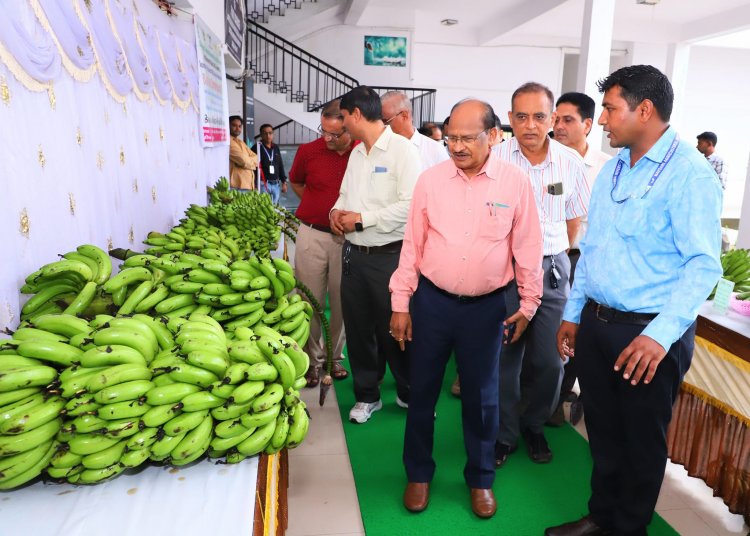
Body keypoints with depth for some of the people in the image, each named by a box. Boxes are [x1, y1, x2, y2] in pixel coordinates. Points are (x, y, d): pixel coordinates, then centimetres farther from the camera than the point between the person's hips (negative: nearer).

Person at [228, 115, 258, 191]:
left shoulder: (241, 142, 22)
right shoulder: (228, 142, -8)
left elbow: (256, 158, 15)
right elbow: (244, 161, -16)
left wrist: (248, 160, -5)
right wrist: (252, 162, 5)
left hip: (248, 185, 9)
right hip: (237, 186, -9)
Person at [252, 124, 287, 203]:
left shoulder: (276, 148, 14)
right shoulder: (257, 147, -3)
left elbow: (281, 166, 19)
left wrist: (283, 182, 16)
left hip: (276, 184, 6)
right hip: (263, 184, -6)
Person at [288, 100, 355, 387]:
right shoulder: (308, 151, -4)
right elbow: (295, 182, 15)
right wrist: (319, 208, 8)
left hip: (348, 237, 0)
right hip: (312, 234, 0)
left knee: (342, 302, 10)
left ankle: (335, 357, 29)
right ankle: (313, 359, 22)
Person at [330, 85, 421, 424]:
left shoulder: (402, 149, -10)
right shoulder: (356, 153, 13)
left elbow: (410, 205, -19)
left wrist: (361, 219, -16)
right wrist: (337, 210, 0)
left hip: (388, 255, -7)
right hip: (353, 253, 7)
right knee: (358, 326, 13)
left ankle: (409, 393, 27)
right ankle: (367, 395, 29)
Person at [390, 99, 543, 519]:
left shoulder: (516, 182, -6)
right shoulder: (430, 179, -3)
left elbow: (528, 248, 1)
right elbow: (412, 245, 1)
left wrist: (529, 304, 4)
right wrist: (401, 303, 1)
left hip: (486, 307, -1)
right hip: (431, 301, 1)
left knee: (482, 396, 12)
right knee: (423, 390, 12)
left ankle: (481, 478, 34)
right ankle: (419, 473, 33)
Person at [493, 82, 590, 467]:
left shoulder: (571, 162, 2)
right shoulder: (494, 158, -7)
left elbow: (574, 218, 14)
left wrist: (551, 256, 10)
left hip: (552, 269, 2)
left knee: (550, 360, 5)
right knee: (505, 357, 6)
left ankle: (534, 426, 32)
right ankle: (504, 434, 27)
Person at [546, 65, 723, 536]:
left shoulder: (689, 174, -13)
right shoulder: (613, 168, 10)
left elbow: (703, 264, -18)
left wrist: (660, 334, -26)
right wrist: (573, 314, 13)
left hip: (650, 333, -6)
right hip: (596, 322, 7)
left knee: (641, 440, 13)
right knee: (602, 430, 19)